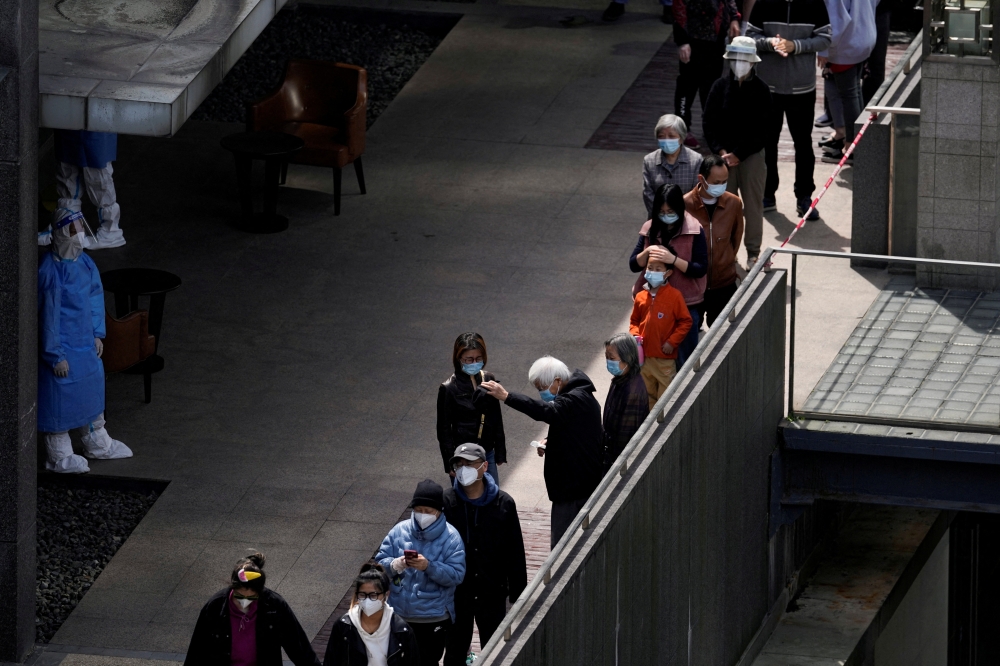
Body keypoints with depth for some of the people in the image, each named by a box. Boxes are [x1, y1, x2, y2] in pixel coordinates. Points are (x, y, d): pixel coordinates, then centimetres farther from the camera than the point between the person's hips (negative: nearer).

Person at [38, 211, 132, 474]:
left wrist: (97, 333, 12)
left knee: (92, 386, 21)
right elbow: (48, 314, -22)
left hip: (84, 342, 8)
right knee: (61, 396, 4)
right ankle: (58, 456, 19)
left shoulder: (84, 262, 0)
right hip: (61, 345, -8)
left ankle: (96, 443, 40)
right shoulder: (50, 271, -25)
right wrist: (56, 355, -19)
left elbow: (95, 296, 13)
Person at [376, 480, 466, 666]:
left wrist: (429, 567, -31)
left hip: (434, 619, -3)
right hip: (399, 615, 3)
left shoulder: (450, 537, -10)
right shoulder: (400, 531, -1)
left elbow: (456, 574, -17)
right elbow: (380, 561, 1)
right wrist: (394, 565, -22)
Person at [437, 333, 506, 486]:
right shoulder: (449, 388, -11)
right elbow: (444, 430, -7)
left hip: (487, 454, 4)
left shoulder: (488, 380, 1)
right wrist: (450, 463, -8)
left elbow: (497, 419, 10)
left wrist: (500, 453, 11)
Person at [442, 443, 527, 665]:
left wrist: (518, 595, 2)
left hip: (492, 595, 1)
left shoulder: (503, 504, -7)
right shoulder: (446, 503, -10)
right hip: (456, 595, 0)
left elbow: (515, 553, 0)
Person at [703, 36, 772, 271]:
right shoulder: (720, 87, -1)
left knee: (753, 203, 3)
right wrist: (720, 151, -12)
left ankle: (753, 251, 12)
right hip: (725, 155, 2)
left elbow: (761, 129, -6)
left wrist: (738, 154, -12)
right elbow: (709, 123, 1)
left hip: (752, 155, -2)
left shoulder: (760, 90, -5)